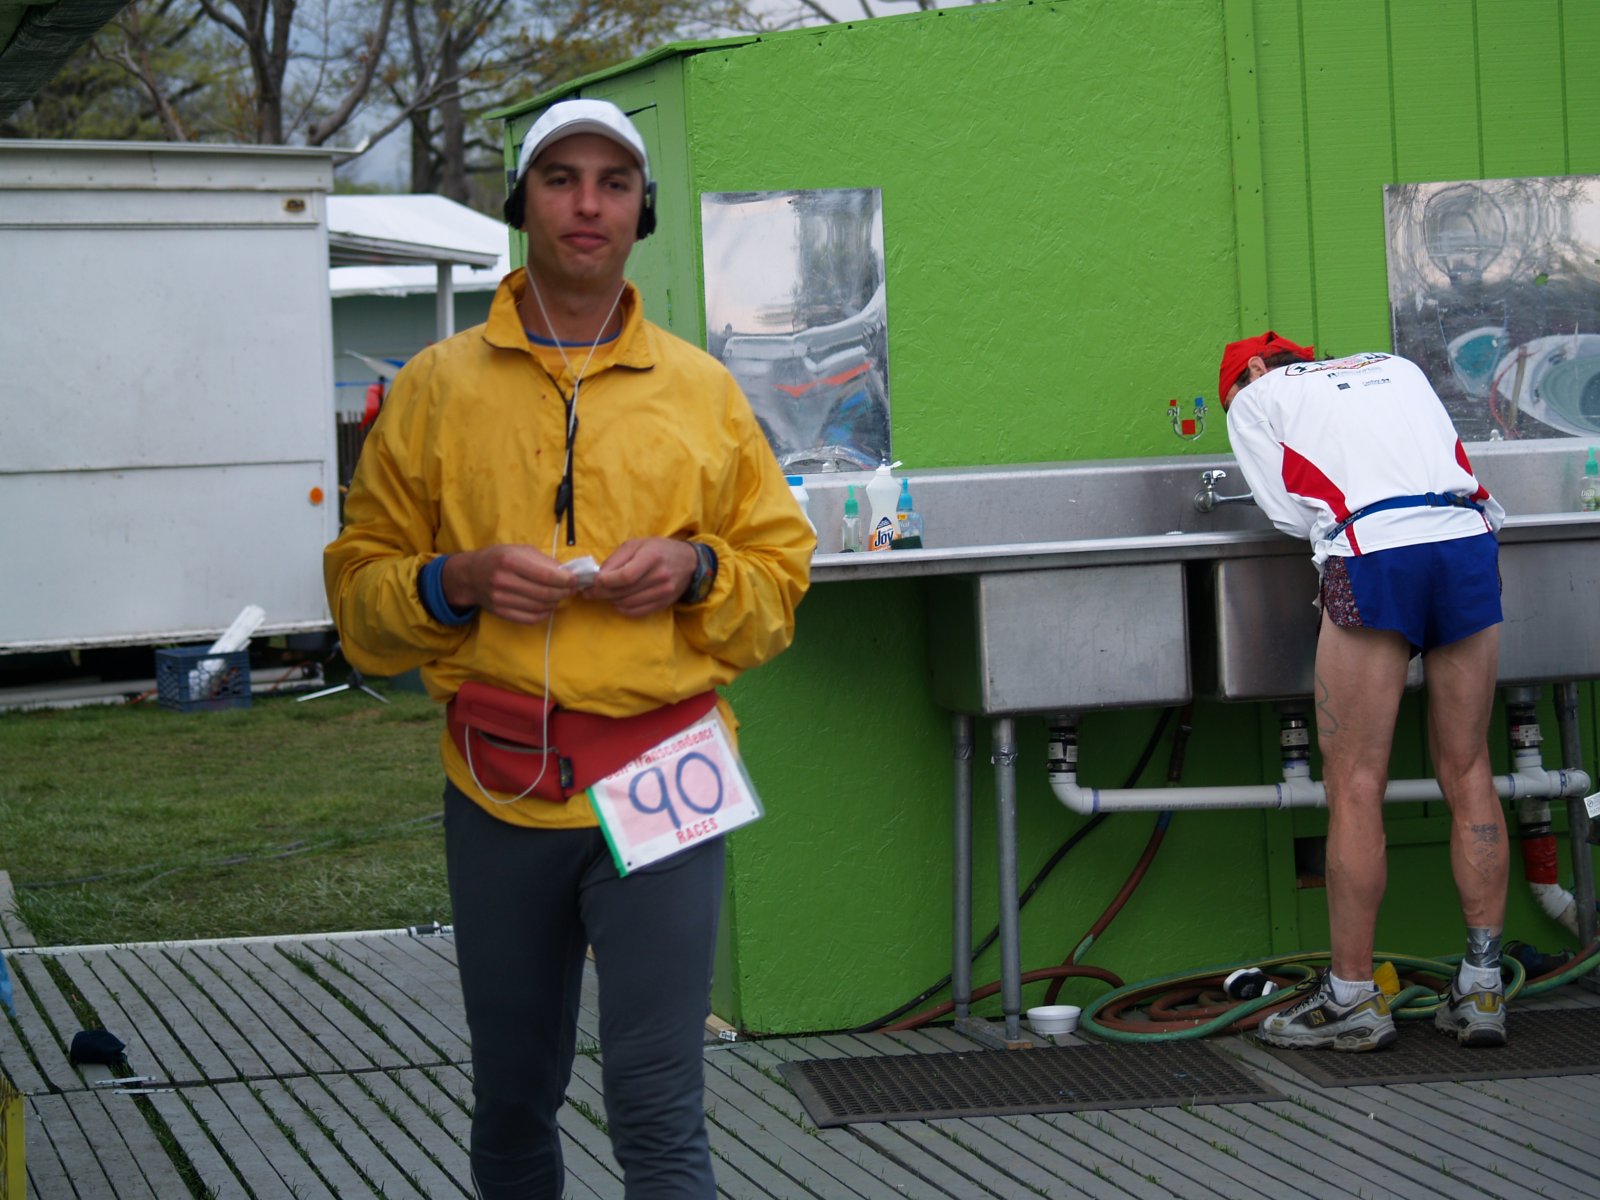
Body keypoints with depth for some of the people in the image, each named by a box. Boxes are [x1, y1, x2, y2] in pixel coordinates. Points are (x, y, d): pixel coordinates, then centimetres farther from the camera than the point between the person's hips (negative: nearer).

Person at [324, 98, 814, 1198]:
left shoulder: (702, 392, 8)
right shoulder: (438, 388, 6)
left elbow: (782, 576, 12)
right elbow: (361, 591, 7)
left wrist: (696, 569, -8)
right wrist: (457, 582, -13)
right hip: (498, 791, 1)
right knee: (512, 1098, 14)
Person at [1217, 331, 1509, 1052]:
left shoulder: (1255, 396, 19)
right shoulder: (1396, 368, 31)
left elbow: (1292, 514, 10)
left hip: (1373, 554, -5)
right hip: (1469, 540, 5)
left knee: (1356, 787, 0)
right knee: (1467, 776, 9)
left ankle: (1352, 999, 2)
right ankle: (1483, 990, 9)